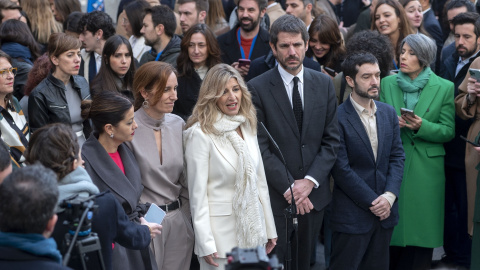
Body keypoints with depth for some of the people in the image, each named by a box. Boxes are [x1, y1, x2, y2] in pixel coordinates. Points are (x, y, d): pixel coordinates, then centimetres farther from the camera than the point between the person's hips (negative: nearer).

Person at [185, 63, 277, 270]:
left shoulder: (247, 127, 7)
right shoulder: (200, 134, -13)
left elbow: (260, 180, 13)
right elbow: (197, 192, -13)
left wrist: (269, 229, 12)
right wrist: (205, 244, -15)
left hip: (252, 227, 6)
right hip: (222, 229, -6)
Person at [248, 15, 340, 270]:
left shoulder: (323, 83, 5)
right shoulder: (257, 88, -8)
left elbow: (331, 140, 3)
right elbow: (261, 147, -10)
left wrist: (310, 181, -9)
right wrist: (289, 188, -13)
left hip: (313, 193, 4)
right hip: (275, 197, -3)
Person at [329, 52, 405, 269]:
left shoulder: (388, 113, 10)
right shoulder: (338, 118, -11)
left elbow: (397, 157, 7)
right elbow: (342, 169, -14)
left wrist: (389, 196, -8)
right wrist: (372, 202, -13)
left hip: (385, 210, 6)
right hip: (352, 214, -6)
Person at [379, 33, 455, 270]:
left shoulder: (444, 88, 1)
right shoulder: (387, 84, 8)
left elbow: (448, 132, -1)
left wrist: (422, 126, -17)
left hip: (426, 168, -1)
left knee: (420, 230, 0)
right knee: (391, 230, 1)